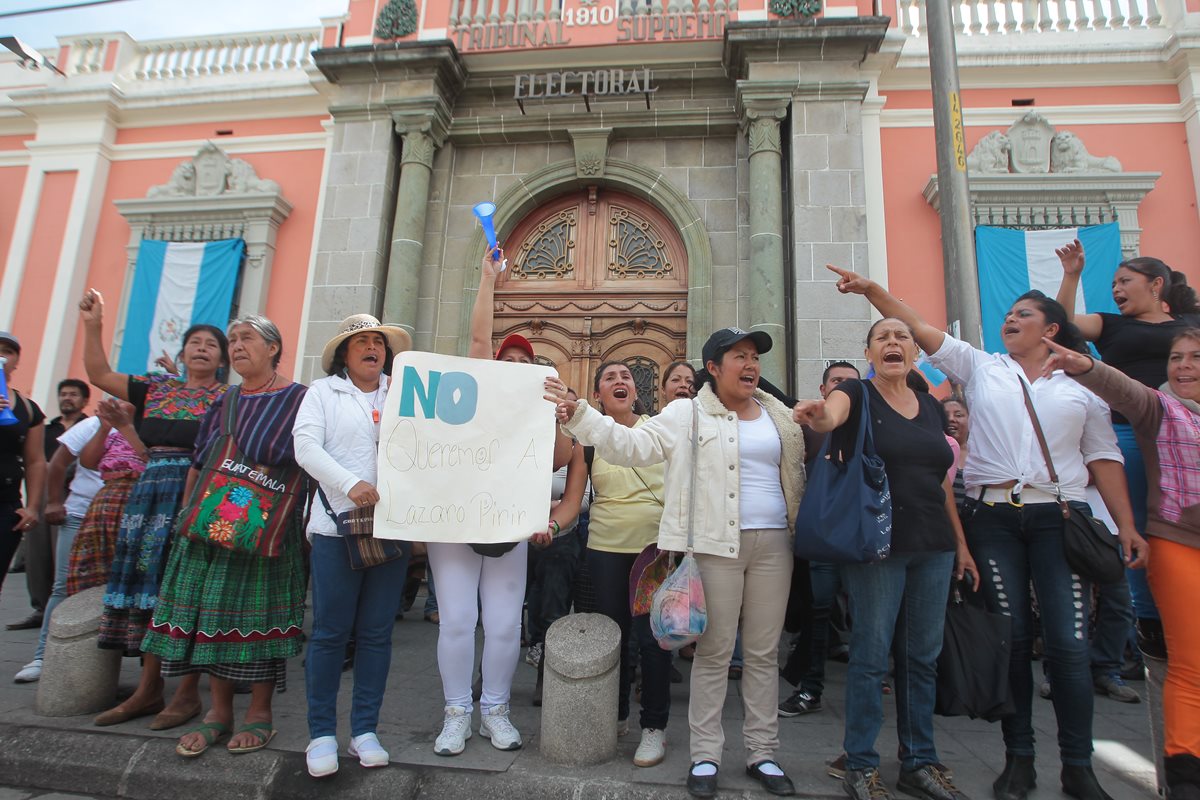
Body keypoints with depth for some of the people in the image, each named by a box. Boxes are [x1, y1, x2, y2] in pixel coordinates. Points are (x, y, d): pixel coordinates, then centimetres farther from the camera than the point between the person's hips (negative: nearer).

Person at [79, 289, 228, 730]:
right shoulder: (157, 387, 16)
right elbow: (99, 375, 17)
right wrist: (93, 325, 11)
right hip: (152, 493, 5)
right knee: (149, 584, 7)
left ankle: (187, 692, 6)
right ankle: (147, 690, 18)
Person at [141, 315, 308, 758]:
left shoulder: (299, 400, -1)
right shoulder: (223, 403, 15)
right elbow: (198, 464, 17)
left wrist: (272, 482, -14)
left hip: (267, 531, -5)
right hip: (210, 525, 5)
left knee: (258, 613, 0)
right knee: (211, 614, 7)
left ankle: (260, 713, 14)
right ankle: (218, 711, 21)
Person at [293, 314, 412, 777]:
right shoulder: (323, 392, 7)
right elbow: (306, 446, -6)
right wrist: (350, 484, -19)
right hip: (338, 527, -2)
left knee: (376, 632, 8)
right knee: (330, 631, 4)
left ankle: (365, 730, 21)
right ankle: (321, 733, 19)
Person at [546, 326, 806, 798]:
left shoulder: (780, 417, 12)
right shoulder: (688, 415, -2)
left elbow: (799, 475, 21)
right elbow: (631, 445, -12)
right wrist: (575, 414, -21)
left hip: (773, 545, 4)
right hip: (717, 546, -4)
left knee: (764, 653, 12)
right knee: (714, 652, 4)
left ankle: (762, 753, 27)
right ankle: (705, 755, 20)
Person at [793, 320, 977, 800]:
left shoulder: (930, 406, 13)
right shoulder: (856, 394, -3)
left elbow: (942, 483, 16)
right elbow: (831, 416, -28)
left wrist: (961, 544, 15)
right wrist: (817, 417, -51)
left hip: (932, 546, 6)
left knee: (923, 657, 13)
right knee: (870, 656, 1)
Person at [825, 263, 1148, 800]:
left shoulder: (1083, 385, 12)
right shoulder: (980, 367, 11)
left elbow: (1103, 457, 11)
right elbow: (917, 327, 3)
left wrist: (1126, 525, 4)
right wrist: (871, 290, -7)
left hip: (1058, 516, 0)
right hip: (994, 517, 0)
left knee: (1070, 643, -3)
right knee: (1011, 639, 4)